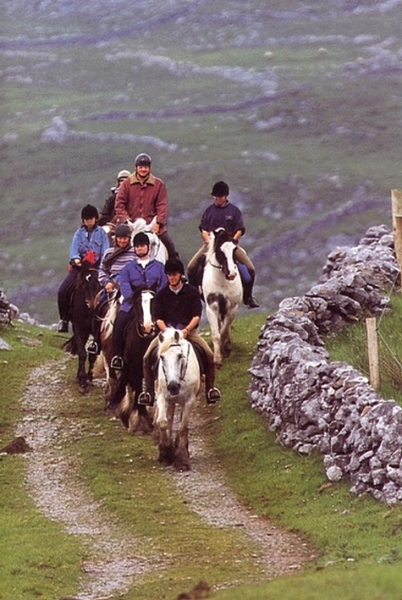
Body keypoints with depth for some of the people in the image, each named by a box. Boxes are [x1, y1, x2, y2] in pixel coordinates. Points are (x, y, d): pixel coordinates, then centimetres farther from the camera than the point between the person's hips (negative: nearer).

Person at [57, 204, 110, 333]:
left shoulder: (101, 233, 8)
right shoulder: (79, 233, 12)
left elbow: (105, 251, -1)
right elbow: (74, 248, 0)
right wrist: (75, 258, -22)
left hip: (96, 266, -2)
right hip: (80, 265, 2)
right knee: (62, 291, -13)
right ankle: (64, 319, -3)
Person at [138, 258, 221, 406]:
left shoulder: (192, 292, 3)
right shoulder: (161, 295, 6)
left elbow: (196, 316, -2)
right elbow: (158, 318, 1)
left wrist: (186, 330, -18)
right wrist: (167, 331, -17)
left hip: (189, 331, -1)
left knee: (209, 354, -22)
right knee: (147, 357, -19)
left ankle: (210, 389, -10)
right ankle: (149, 392, -11)